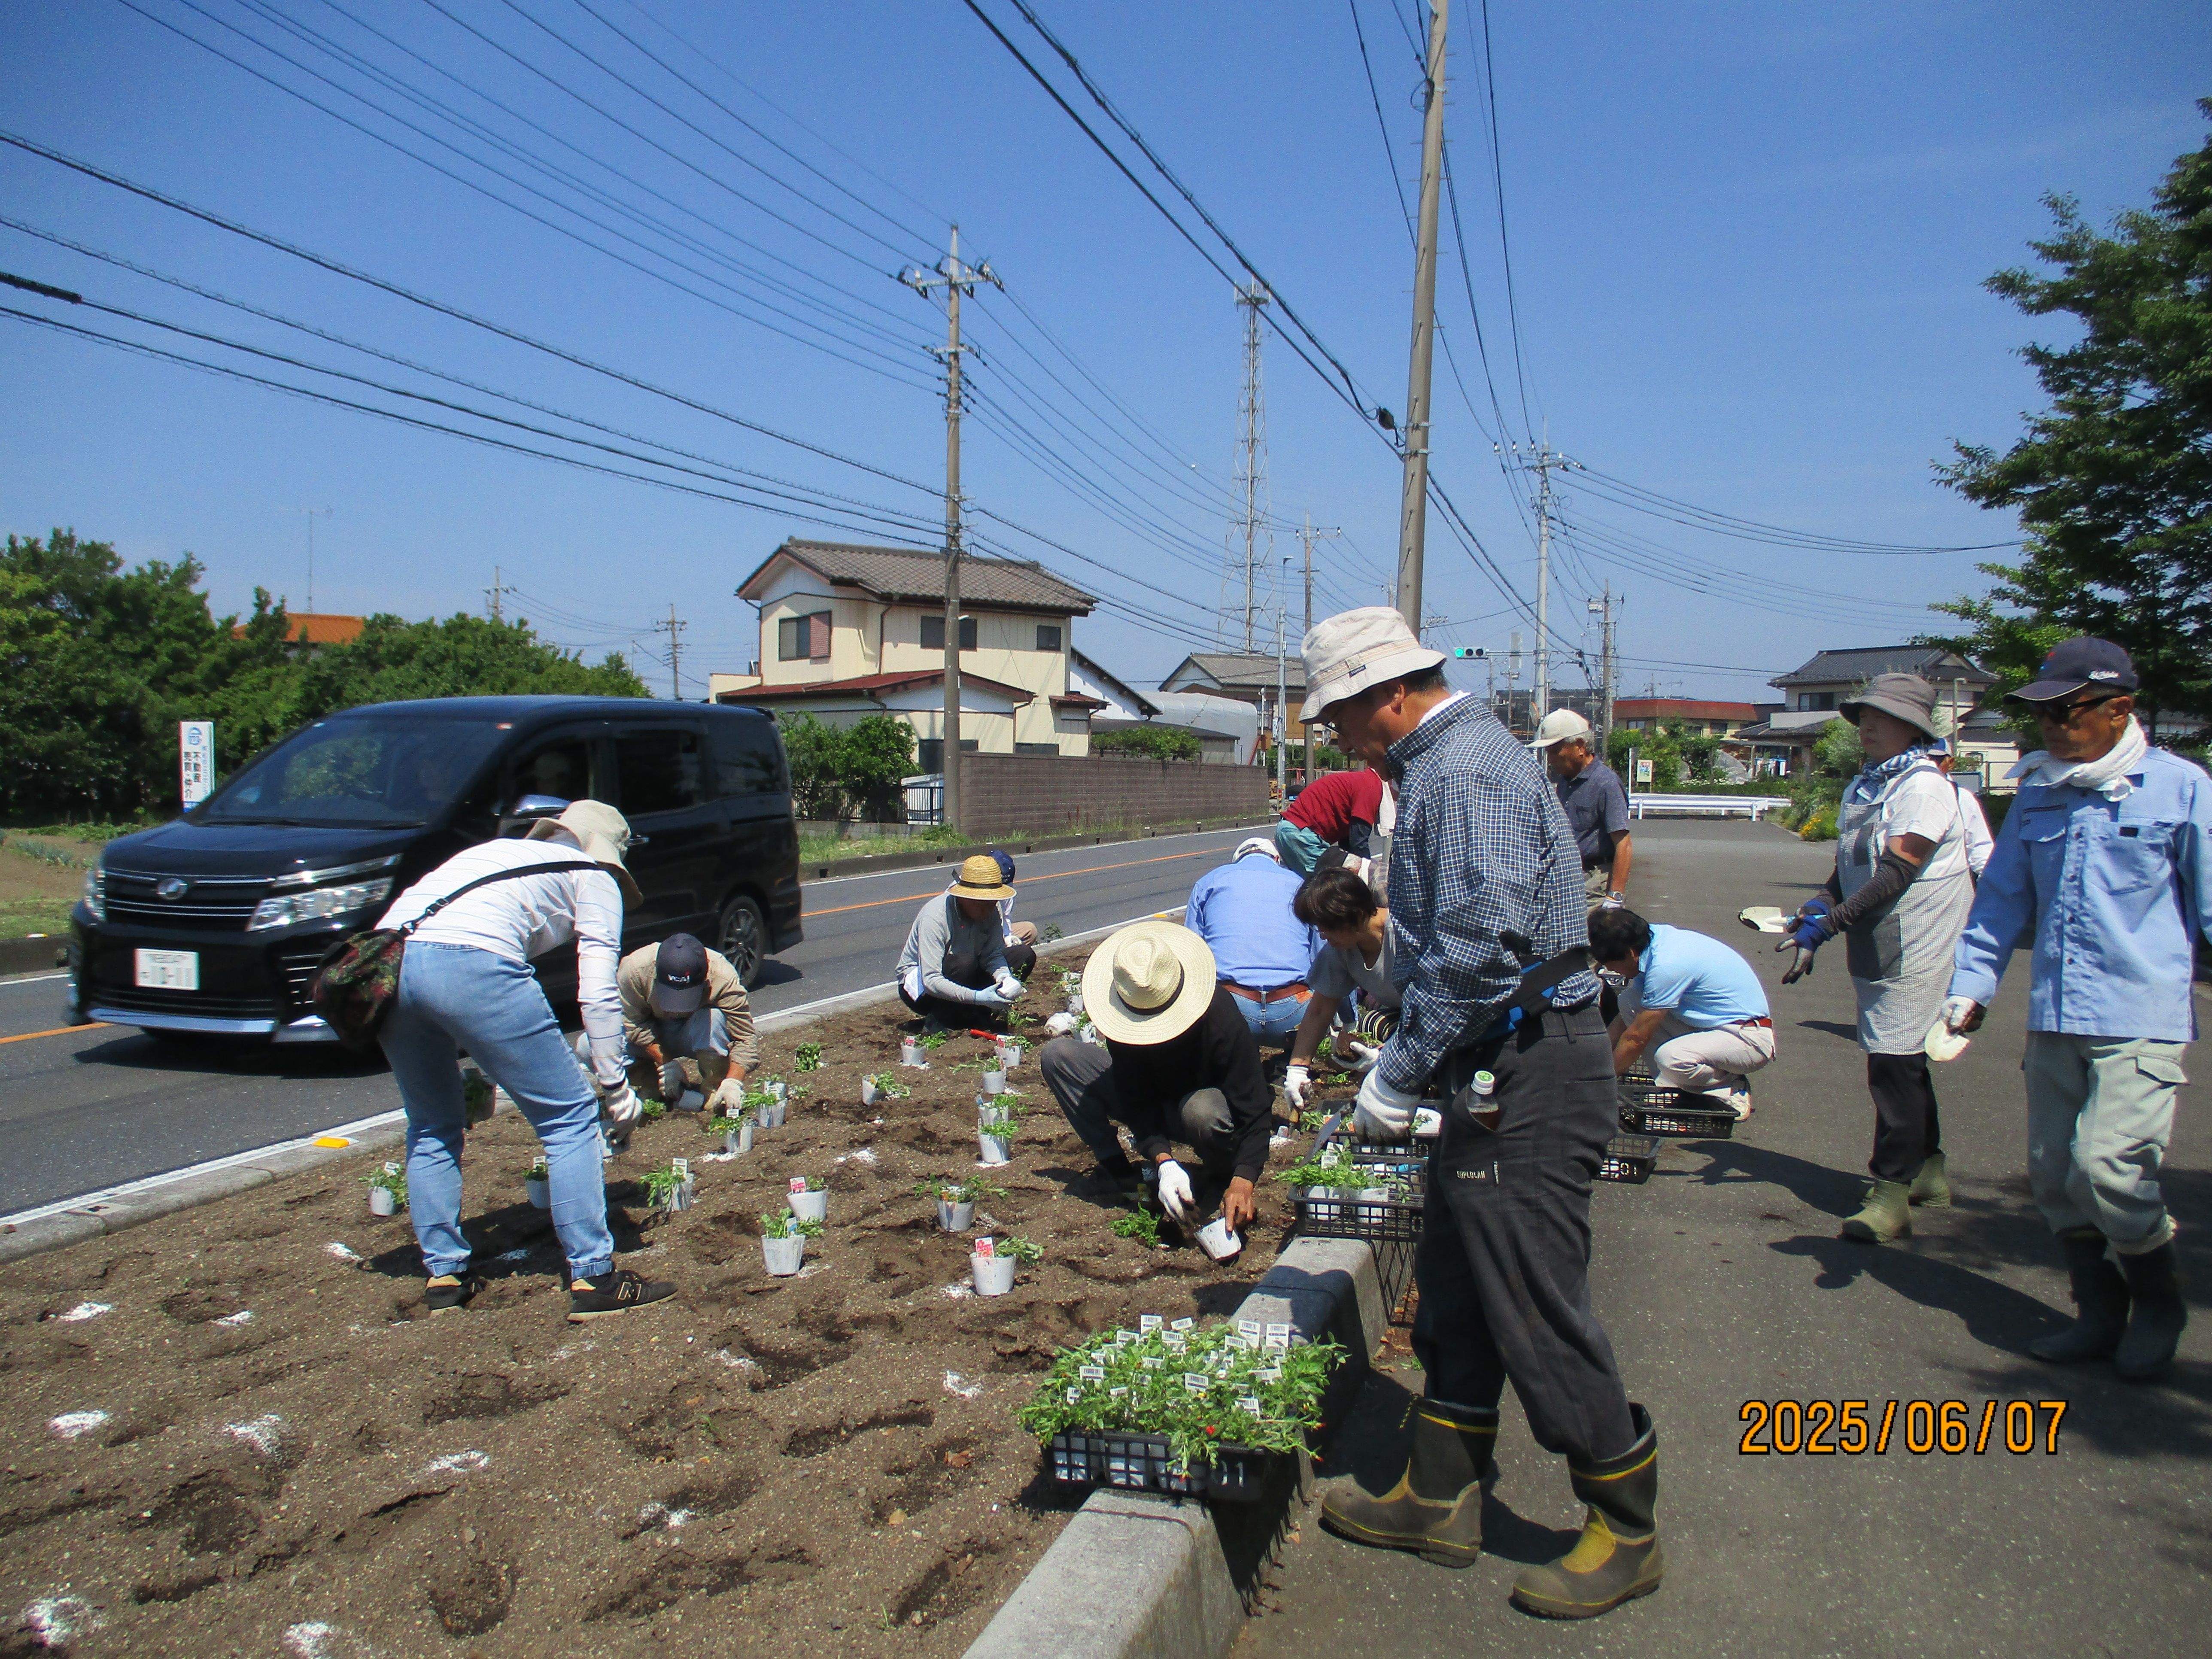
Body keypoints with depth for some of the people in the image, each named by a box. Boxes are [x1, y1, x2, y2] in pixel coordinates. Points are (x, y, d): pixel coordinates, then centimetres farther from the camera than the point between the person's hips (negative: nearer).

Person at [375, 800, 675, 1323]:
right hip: (471, 965, -7)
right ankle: (592, 1279, 6)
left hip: (386, 957, 7)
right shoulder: (593, 877, 20)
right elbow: (598, 994, 11)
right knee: (570, 1117, 5)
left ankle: (444, 1274, 26)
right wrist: (614, 1084, 20)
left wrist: (469, 1067, 42)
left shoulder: (498, 850, 37)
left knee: (432, 1127, 25)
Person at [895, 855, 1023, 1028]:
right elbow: (931, 981, -36)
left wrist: (1005, 978, -34)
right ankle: (939, 1020, -14)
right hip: (918, 982, -6)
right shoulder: (935, 917, -31)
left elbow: (993, 955, -11)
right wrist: (977, 997, -44)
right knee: (966, 964, -37)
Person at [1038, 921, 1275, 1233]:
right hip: (1158, 1104, 4)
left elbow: (1255, 1110, -34)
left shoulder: (1221, 1016, -33)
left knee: (1202, 1110, -43)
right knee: (1056, 1055, -13)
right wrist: (1164, 1162, -40)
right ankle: (1118, 1172, -14)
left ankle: (1224, 1174, -7)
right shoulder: (1122, 1016, -23)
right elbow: (1137, 1101, -23)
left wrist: (1243, 1182, -49)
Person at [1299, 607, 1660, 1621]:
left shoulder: (1467, 765, -17)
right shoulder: (1446, 764, 16)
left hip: (1525, 1082, -11)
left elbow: (1481, 945, -27)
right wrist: (1405, 1063, 19)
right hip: (1494, 1077, 11)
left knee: (1539, 1315, 1)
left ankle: (1626, 1534, 18)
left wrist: (1399, 1076, -18)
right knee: (1455, 1297, 17)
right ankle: (1438, 1500, 30)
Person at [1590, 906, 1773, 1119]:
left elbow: (1635, 1039, -18)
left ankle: (1733, 1092, -5)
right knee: (1629, 1001, -3)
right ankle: (1671, 1084, 0)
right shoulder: (1653, 936, -1)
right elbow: (1630, 1018, 11)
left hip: (1750, 1038, -9)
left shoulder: (1667, 965, -27)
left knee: (1671, 1058, -35)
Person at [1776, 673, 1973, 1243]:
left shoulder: (1924, 786, -14)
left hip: (1915, 948, -9)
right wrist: (1817, 909, -5)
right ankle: (1929, 1171, 32)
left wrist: (1828, 923, -25)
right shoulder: (1862, 788, 12)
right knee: (1903, 1058, 17)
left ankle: (1892, 1193, -3)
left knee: (1895, 1062, -9)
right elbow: (1848, 869, 14)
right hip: (1874, 946, 9)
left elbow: (1896, 875, -22)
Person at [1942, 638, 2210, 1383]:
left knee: (2107, 1166, -13)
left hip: (2141, 1019, -6)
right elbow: (2003, 898, 16)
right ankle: (2100, 1314, 27)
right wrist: (1970, 986, 8)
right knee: (2052, 1174, 9)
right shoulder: (2038, 795, 11)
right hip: (2053, 1018, 6)